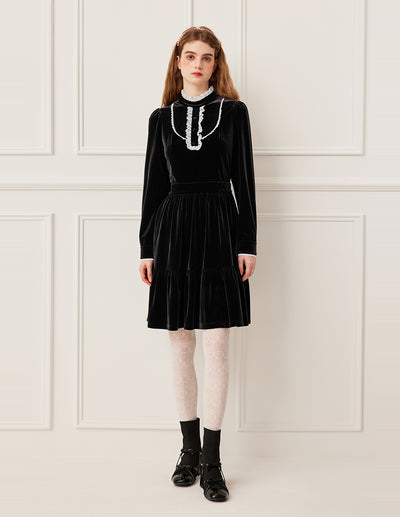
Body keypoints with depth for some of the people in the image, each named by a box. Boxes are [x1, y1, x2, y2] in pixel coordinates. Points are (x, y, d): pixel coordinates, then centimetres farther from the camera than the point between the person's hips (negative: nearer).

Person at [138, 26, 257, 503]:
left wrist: (247, 243, -3)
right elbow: (154, 183, 10)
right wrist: (147, 247, 5)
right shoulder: (162, 117, 10)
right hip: (173, 227, 2)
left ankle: (211, 459, 5)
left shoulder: (233, 111, 6)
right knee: (180, 342, 6)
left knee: (216, 343, -4)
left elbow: (243, 180, 3)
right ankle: (190, 447, 20)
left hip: (219, 227, -2)